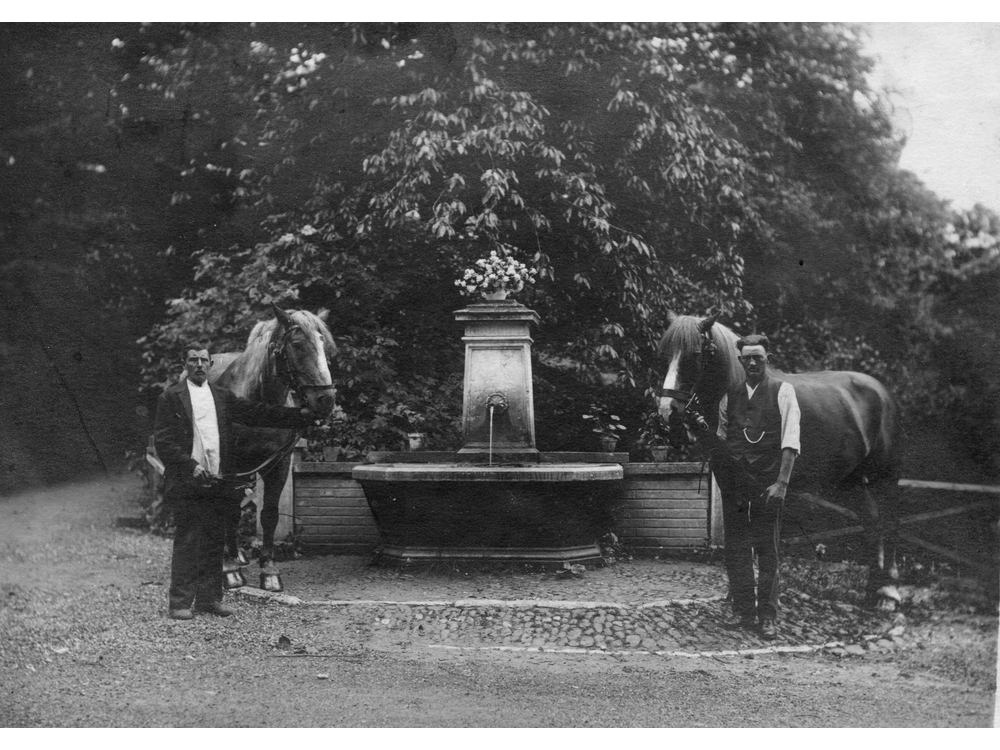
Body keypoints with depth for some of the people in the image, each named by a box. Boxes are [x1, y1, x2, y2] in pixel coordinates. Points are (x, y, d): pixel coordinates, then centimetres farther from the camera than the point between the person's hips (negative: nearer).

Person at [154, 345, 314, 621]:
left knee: (215, 543, 8)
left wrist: (300, 416, 0)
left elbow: (257, 414, 9)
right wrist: (191, 465, -15)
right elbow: (162, 441, -4)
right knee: (186, 543, -2)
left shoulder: (223, 397, 14)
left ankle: (209, 598, 17)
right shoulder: (171, 397, 2)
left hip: (217, 482, 4)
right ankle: (180, 602, 6)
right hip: (186, 484, -4)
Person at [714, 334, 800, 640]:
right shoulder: (729, 395, 11)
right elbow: (719, 438, 15)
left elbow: (790, 440, -7)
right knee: (735, 549, 7)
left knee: (768, 549, 2)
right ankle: (744, 612, 20)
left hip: (768, 483, -3)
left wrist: (782, 482, -15)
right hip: (733, 482, 4)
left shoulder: (783, 391, 0)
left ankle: (767, 617, 10)